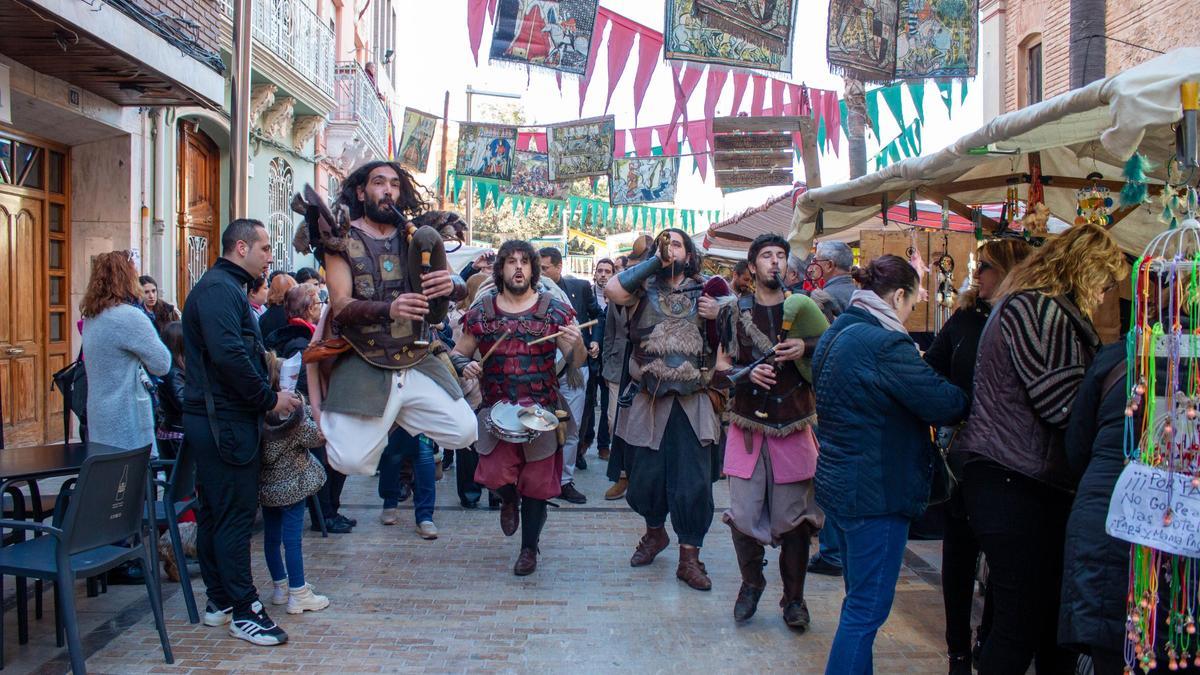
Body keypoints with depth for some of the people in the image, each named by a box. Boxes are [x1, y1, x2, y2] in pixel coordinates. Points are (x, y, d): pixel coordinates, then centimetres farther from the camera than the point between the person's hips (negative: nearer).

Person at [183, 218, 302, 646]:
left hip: (218, 419, 11)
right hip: (226, 421, -11)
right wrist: (270, 398, -18)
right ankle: (243, 610, 1)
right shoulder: (219, 289, -14)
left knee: (217, 512, 15)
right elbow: (228, 354, -26)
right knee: (236, 514, -6)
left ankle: (220, 601, 24)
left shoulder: (226, 288, 20)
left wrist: (269, 391, 11)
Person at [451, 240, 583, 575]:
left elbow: (576, 361, 1)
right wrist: (465, 365, -11)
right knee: (496, 477, -13)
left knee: (536, 485, 4)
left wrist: (577, 344, -23)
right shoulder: (481, 310, 4)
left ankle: (529, 548, 26)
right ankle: (509, 500, 26)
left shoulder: (555, 309, 1)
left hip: (542, 412, 0)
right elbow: (458, 353, 12)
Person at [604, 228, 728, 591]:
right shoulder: (645, 288, 5)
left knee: (693, 480, -2)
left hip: (692, 402, 0)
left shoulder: (705, 291, 8)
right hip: (648, 400, 0)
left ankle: (689, 557, 8)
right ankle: (655, 531, 37)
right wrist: (655, 261, -14)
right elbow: (613, 291, -17)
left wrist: (720, 313, -9)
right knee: (646, 475, 11)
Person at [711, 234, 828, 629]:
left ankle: (794, 598, 19)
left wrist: (807, 348, -12)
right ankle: (751, 582, 25)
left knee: (792, 517, 3)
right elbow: (720, 371, 6)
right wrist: (747, 374, -14)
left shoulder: (803, 309, 6)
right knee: (743, 515, 0)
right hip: (748, 426, 0)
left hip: (793, 427, 0)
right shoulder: (735, 313, 6)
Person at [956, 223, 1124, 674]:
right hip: (1017, 487, -11)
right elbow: (1062, 402, -19)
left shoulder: (1026, 306, 21)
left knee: (1050, 619, 12)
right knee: (1022, 626, -6)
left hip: (1010, 481, 11)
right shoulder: (1042, 310, -13)